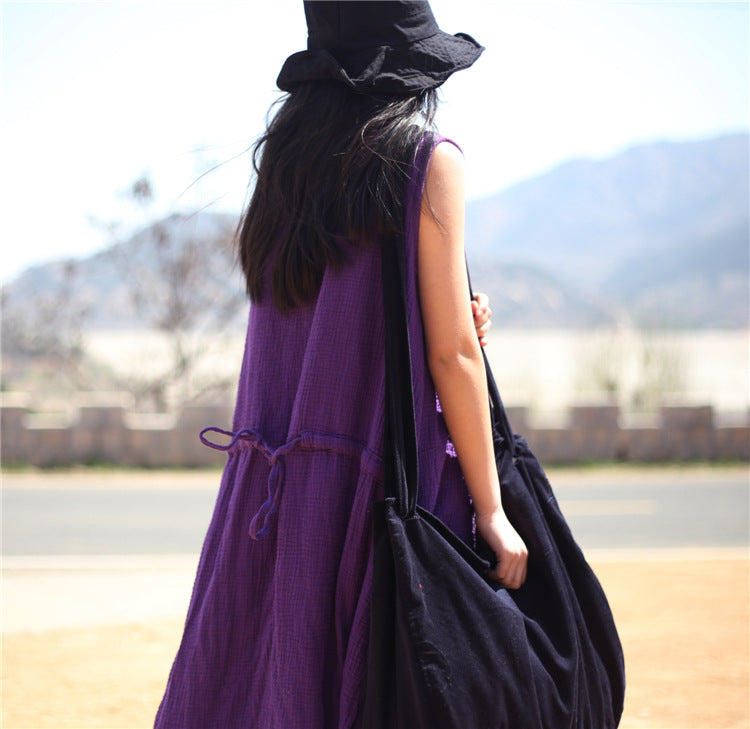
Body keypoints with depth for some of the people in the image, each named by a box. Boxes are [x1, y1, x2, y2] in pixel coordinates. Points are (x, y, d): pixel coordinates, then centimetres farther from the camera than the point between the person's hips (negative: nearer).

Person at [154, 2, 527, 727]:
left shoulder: (284, 156, 11)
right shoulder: (428, 158, -5)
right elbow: (449, 353, -9)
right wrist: (491, 509, -5)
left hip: (272, 490, 6)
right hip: (386, 479, -6)